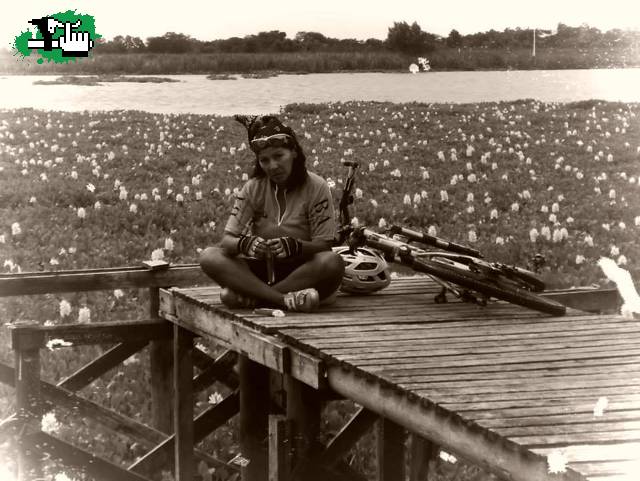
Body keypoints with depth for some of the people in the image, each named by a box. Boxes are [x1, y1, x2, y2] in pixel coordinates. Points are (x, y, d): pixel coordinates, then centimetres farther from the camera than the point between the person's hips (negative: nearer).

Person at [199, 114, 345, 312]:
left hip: (300, 272, -2)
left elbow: (324, 246, -9)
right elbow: (227, 240, -4)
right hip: (261, 270, 2)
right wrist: (244, 243, -29)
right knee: (209, 256, -22)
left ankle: (249, 296, -28)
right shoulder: (253, 188, 2)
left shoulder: (315, 187, -5)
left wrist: (294, 246, -31)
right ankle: (285, 299, -35)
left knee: (333, 263, -35)